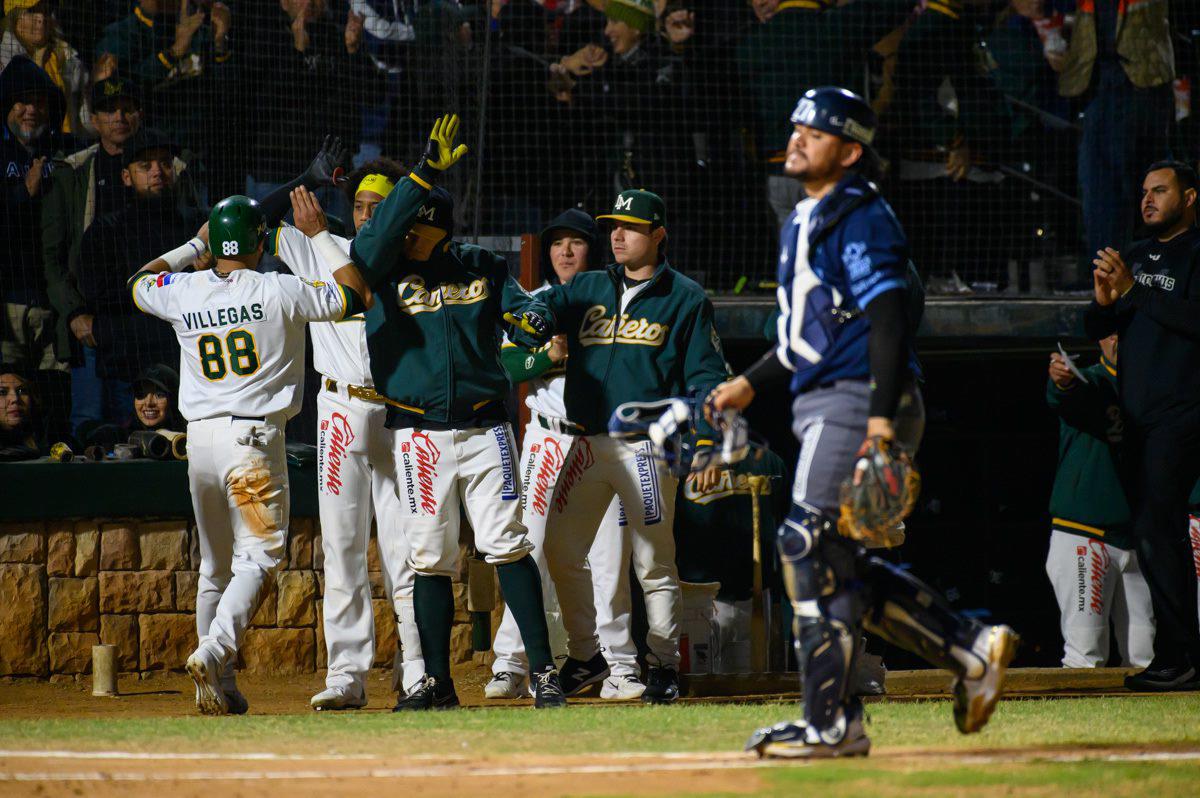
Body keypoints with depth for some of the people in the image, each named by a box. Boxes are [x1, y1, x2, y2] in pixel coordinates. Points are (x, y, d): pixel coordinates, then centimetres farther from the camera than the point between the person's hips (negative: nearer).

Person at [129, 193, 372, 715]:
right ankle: (215, 652, -29)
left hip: (199, 438, 5)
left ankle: (219, 689, 15)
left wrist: (194, 245, 34)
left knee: (215, 566, 14)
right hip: (255, 437, -5)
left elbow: (138, 284, 28)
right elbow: (355, 295, 2)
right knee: (258, 556, -7)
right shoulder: (278, 292, -7)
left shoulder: (183, 293, 5)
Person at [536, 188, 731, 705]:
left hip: (646, 444, -5)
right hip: (588, 443, 5)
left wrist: (706, 445, -11)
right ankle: (584, 656, 16)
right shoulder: (587, 290, 16)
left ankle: (663, 666, 5)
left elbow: (705, 377, 0)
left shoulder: (684, 299, 3)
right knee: (560, 550, 3)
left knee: (653, 561, -4)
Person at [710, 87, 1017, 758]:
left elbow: (889, 317, -20)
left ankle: (832, 723, -11)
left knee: (810, 545, -13)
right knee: (839, 564, 10)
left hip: (859, 401, -10)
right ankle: (971, 650, 15)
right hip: (824, 404, 10)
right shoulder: (805, 222, 21)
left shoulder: (861, 218, -11)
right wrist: (750, 383, 25)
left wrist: (882, 415, -28)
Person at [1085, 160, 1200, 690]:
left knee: (1157, 530, -16)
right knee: (1151, 535, 6)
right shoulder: (1134, 257, 21)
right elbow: (1095, 329, 19)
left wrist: (1134, 291, -19)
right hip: (1137, 418, 8)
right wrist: (1104, 299, -3)